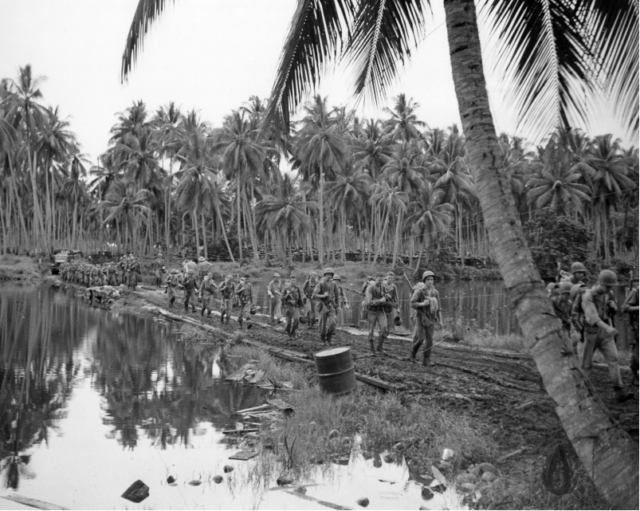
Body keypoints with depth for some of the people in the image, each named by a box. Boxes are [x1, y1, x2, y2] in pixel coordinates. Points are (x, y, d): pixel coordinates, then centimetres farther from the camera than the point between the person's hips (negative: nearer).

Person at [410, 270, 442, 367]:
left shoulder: (435, 292, 3)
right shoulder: (419, 291, -9)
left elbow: (438, 307, 8)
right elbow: (412, 304, -11)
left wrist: (440, 320, 2)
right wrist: (423, 304, -26)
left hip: (431, 318, 3)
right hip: (421, 317, -3)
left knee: (429, 340, -4)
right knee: (420, 338, -11)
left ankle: (426, 361, 2)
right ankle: (413, 352, 18)